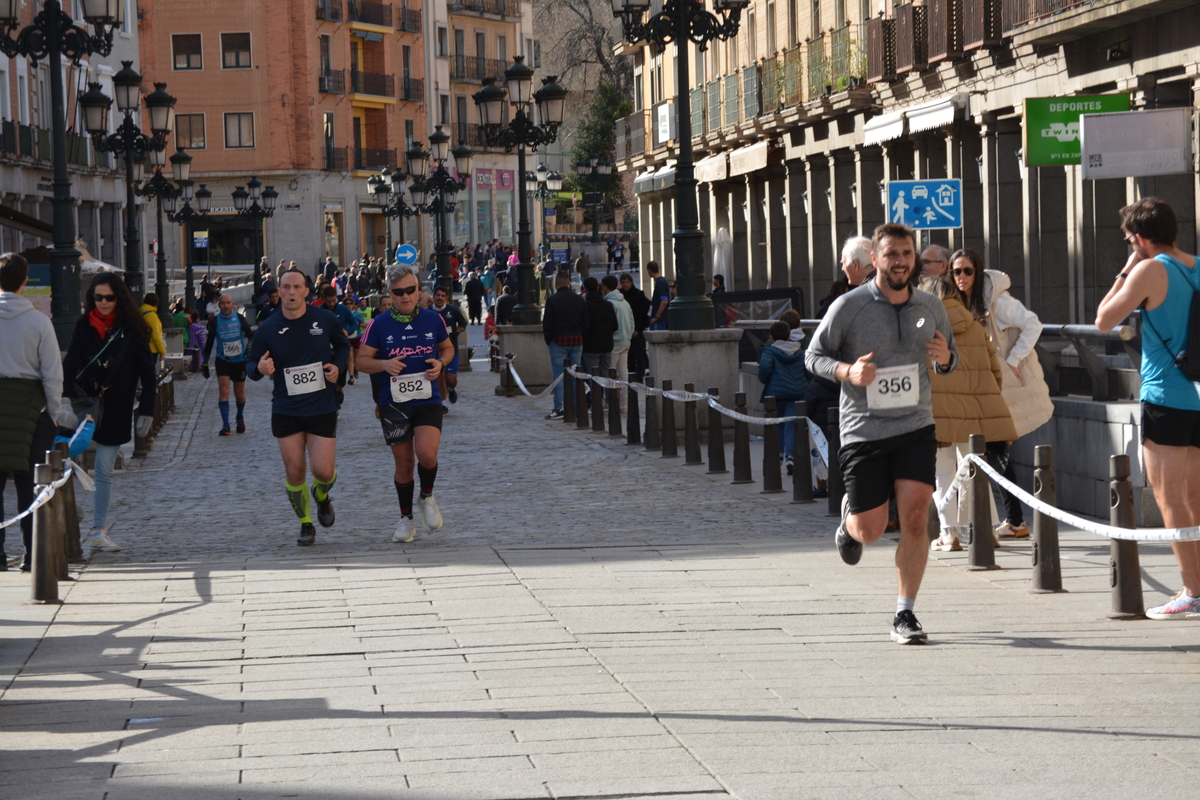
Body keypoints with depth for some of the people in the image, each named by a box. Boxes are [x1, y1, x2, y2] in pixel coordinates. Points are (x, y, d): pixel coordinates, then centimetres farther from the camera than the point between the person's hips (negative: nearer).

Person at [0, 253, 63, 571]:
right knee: (28, 483, 5)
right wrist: (53, 413, 6)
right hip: (27, 402, -1)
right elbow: (52, 373, -4)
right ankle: (32, 554, 6)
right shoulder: (38, 321, -6)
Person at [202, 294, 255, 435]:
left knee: (239, 393, 8)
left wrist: (250, 348, -12)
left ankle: (240, 419, 36)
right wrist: (205, 363, 2)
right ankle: (225, 426, -17)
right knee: (223, 390, -16)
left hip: (239, 360, 1)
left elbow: (250, 335, 6)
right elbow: (209, 343, 3)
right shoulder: (215, 322, -4)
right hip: (223, 361, -1)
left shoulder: (239, 318, -4)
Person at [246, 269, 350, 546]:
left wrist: (337, 366, -6)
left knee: (323, 471, -8)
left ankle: (322, 497, 29)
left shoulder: (325, 319, -3)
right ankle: (305, 524, 23)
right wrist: (260, 369, -21)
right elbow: (252, 367, 3)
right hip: (286, 411, 1)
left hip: (322, 409, -1)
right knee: (295, 473, 2)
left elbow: (343, 346, 15)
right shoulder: (268, 329, -4)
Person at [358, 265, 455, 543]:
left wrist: (440, 363, -5)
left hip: (428, 400, 0)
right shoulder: (379, 325, -3)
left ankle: (427, 497, 12)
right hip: (393, 403, 0)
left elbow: (448, 348, 17)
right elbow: (363, 360, 1)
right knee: (404, 463, 5)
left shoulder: (433, 319, 2)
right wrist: (384, 364, -19)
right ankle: (406, 518, 24)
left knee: (426, 454, -19)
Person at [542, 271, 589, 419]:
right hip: (577, 341, 4)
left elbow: (547, 324, -7)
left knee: (558, 374, -2)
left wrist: (548, 340, 5)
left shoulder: (552, 300, -7)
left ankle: (558, 408, -5)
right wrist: (580, 337, 15)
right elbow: (585, 324, 9)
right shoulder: (580, 300, 7)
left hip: (559, 341, -4)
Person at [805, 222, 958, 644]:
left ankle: (904, 615, -2)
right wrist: (848, 371, -19)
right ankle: (849, 516, 41)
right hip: (863, 431, -2)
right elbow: (814, 356, 1)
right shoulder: (848, 307, -8)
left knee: (915, 518, -12)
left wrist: (945, 358, -7)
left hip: (916, 427, 2)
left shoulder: (931, 307, 4)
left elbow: (948, 359, 18)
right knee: (869, 531, 3)